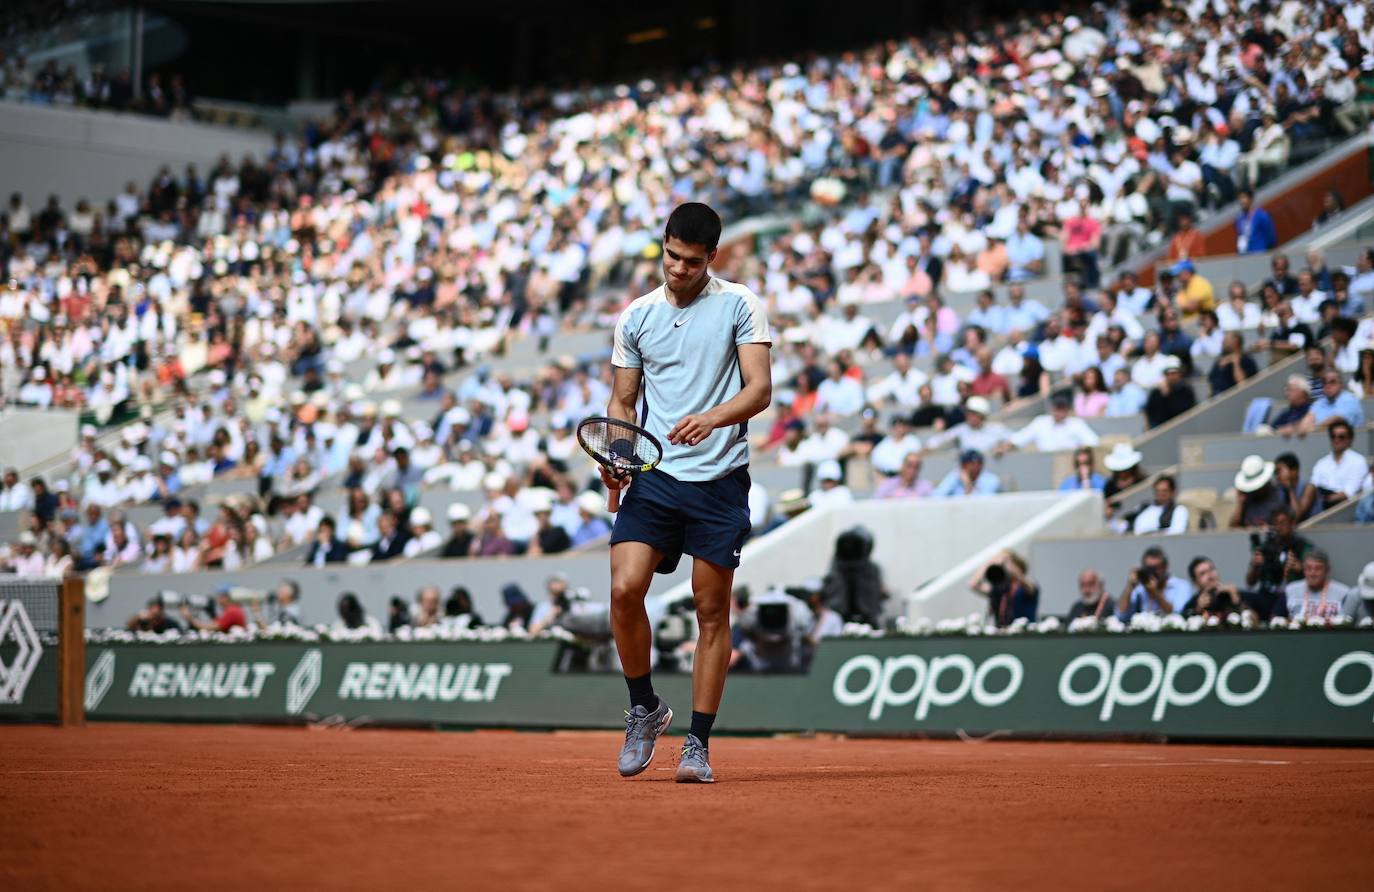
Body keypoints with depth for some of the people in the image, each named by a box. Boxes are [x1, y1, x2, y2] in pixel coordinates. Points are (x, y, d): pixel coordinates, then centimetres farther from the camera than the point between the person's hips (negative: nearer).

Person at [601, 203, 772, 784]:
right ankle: (646, 708, 8)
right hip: (653, 476, 2)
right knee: (624, 590, -14)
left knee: (712, 611, 1)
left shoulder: (740, 305, 0)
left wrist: (712, 418, -27)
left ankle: (698, 744, 9)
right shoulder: (636, 315, 11)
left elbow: (760, 389, -8)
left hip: (720, 479, -2)